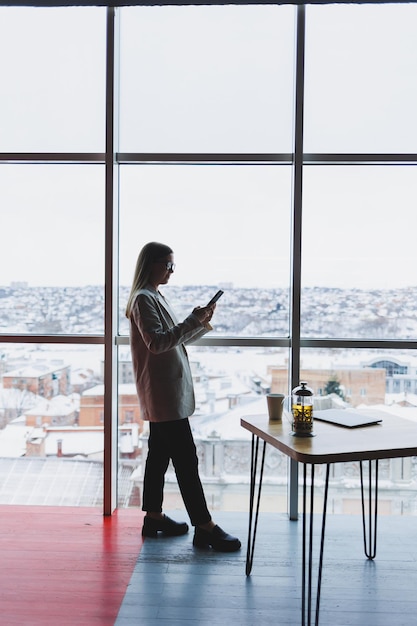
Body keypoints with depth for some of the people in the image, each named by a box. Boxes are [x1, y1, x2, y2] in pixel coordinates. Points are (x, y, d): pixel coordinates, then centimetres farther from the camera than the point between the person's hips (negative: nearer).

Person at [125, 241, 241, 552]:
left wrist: (201, 323, 6)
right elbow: (157, 343, -23)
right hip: (163, 393, -10)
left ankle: (154, 517, 25)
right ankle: (204, 527, 1)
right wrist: (191, 321, -22)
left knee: (159, 454, 15)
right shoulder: (144, 299, -14)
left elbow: (175, 340, 19)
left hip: (167, 392, 10)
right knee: (186, 459, -6)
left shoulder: (157, 297, 17)